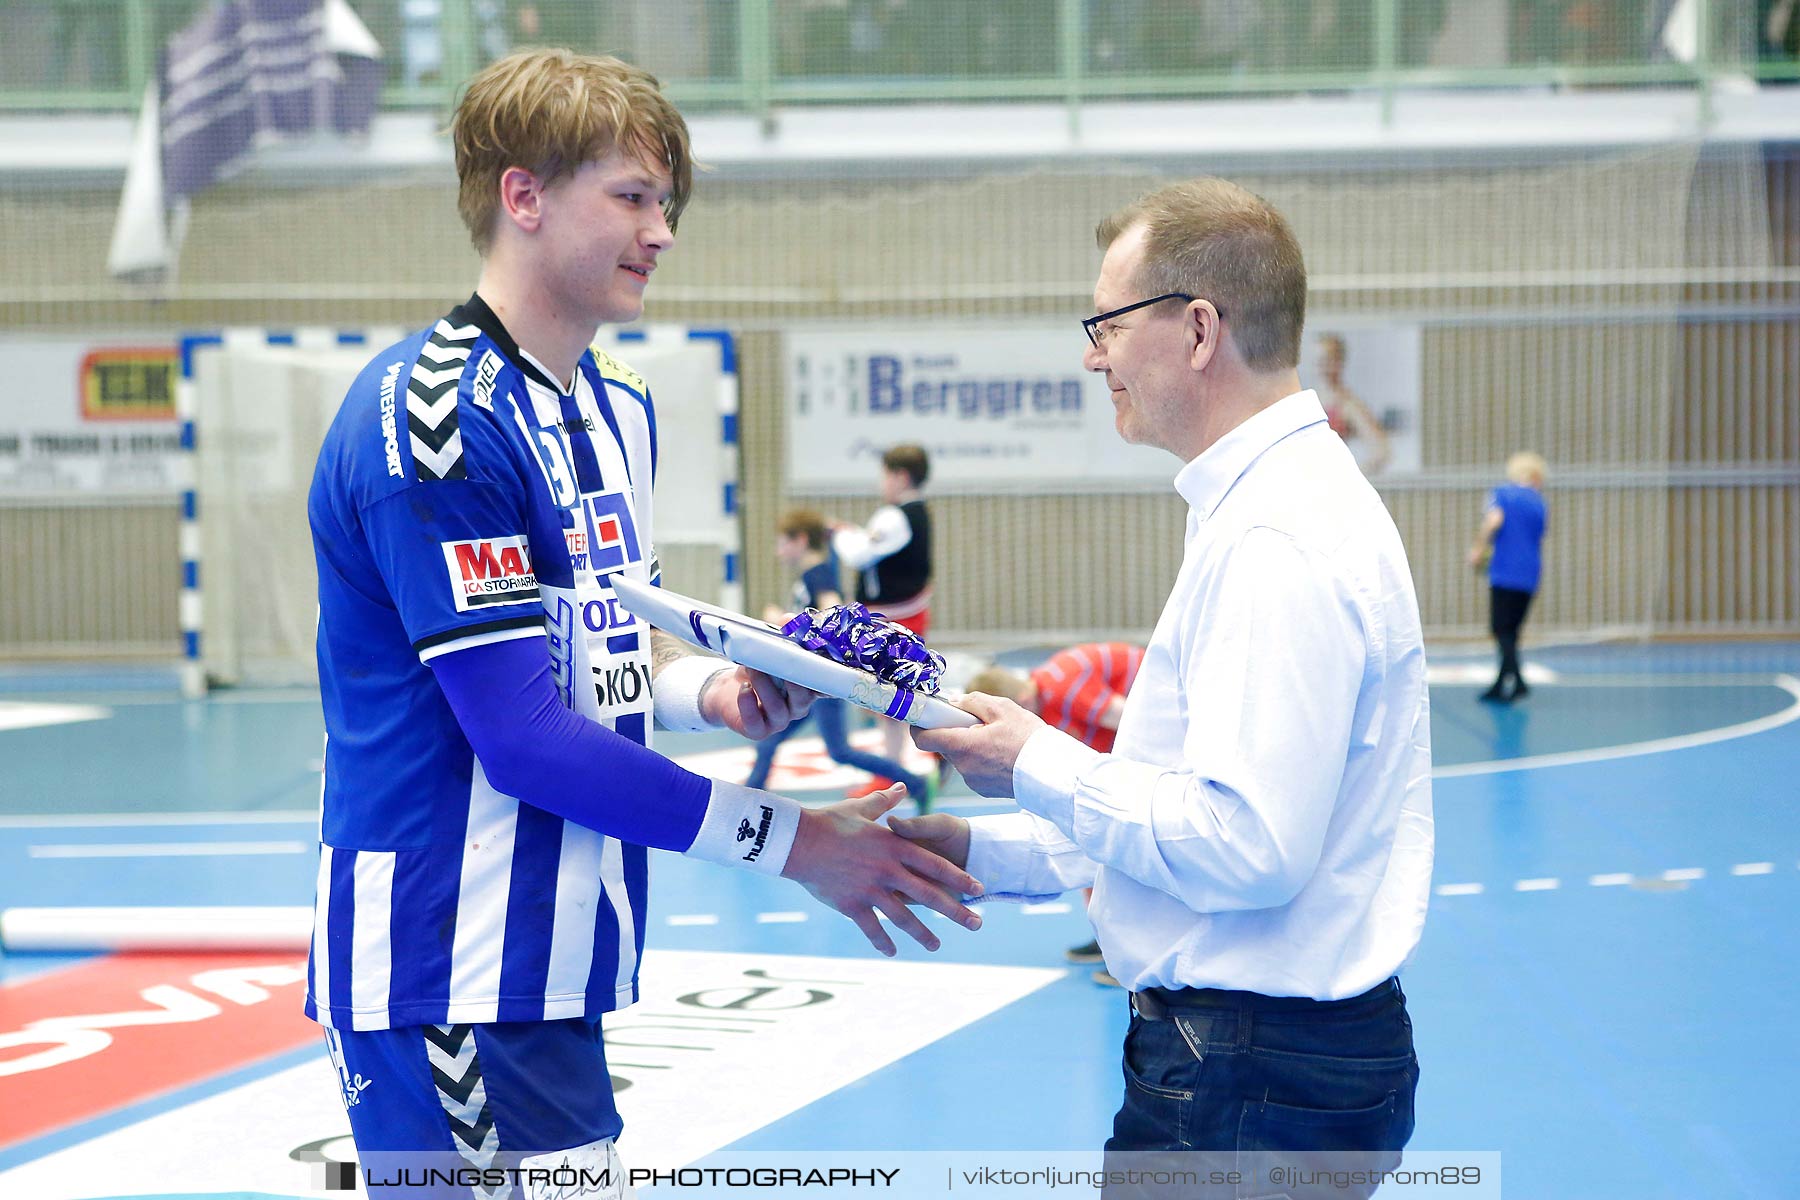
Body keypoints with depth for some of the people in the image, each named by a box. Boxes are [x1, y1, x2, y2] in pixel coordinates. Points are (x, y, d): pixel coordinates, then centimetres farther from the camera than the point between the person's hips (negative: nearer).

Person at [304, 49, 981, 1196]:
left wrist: (714, 687, 1)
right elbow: (524, 734, -19)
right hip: (452, 979, -9)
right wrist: (788, 840, -15)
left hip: (547, 963, 9)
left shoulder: (620, 407, 14)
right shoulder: (437, 420, -17)